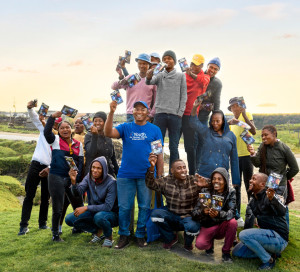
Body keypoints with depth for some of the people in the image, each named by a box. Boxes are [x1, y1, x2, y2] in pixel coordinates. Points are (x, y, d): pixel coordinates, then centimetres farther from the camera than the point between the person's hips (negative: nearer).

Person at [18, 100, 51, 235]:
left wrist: (49, 168, -16)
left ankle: (43, 223, 22)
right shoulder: (44, 129, 12)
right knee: (29, 195, -1)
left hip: (49, 169, -1)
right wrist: (30, 108, -10)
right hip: (36, 164, 1)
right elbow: (34, 117, 10)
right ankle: (24, 225, 1)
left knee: (45, 197, 8)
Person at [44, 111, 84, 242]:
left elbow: (81, 162, 9)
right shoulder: (55, 140, 2)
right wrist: (53, 117, -21)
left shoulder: (78, 144, 10)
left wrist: (77, 177, -3)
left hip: (72, 178, 4)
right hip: (56, 177, -3)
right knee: (57, 209, 3)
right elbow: (46, 132, -17)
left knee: (79, 205, 11)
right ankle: (55, 234, 20)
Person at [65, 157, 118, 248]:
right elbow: (77, 192, -17)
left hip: (111, 213, -6)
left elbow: (108, 206, -25)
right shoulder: (89, 177, -5)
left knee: (99, 217, -39)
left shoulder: (111, 182, -22)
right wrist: (73, 181, -37)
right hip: (94, 211, 6)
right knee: (69, 219, -9)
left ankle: (109, 237, -7)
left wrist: (86, 208, -30)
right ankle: (97, 231, 7)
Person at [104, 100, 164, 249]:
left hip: (146, 175, 0)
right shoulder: (125, 128, 7)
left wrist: (159, 177, 1)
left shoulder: (155, 130, 6)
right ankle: (124, 236, 21)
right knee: (124, 207, 6)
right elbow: (108, 133, -10)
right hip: (125, 174, 1)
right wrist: (111, 112, -21)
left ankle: (140, 235, 23)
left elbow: (159, 154, 5)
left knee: (144, 207, 7)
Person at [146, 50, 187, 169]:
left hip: (175, 115, 0)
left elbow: (183, 96, 5)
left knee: (174, 147, 3)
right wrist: (149, 77, -33)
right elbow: (149, 82, -10)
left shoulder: (181, 76, 9)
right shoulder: (159, 75, 10)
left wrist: (180, 113, -3)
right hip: (160, 114, 1)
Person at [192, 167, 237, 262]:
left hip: (222, 227, 1)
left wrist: (219, 214, -43)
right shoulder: (205, 191, -8)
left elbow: (232, 212, -22)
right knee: (199, 244, -28)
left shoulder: (230, 192, -7)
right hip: (207, 227, -1)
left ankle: (226, 252, -8)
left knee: (233, 222, -30)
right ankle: (210, 242, 10)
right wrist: (203, 212, -37)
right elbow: (194, 213, -14)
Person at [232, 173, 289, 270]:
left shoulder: (269, 196, -18)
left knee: (243, 235, -26)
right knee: (236, 252, 6)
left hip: (279, 237, -9)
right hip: (267, 234, 9)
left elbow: (282, 212, -37)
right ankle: (270, 252, 8)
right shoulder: (252, 199, 8)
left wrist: (272, 199, -56)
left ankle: (269, 260, -9)